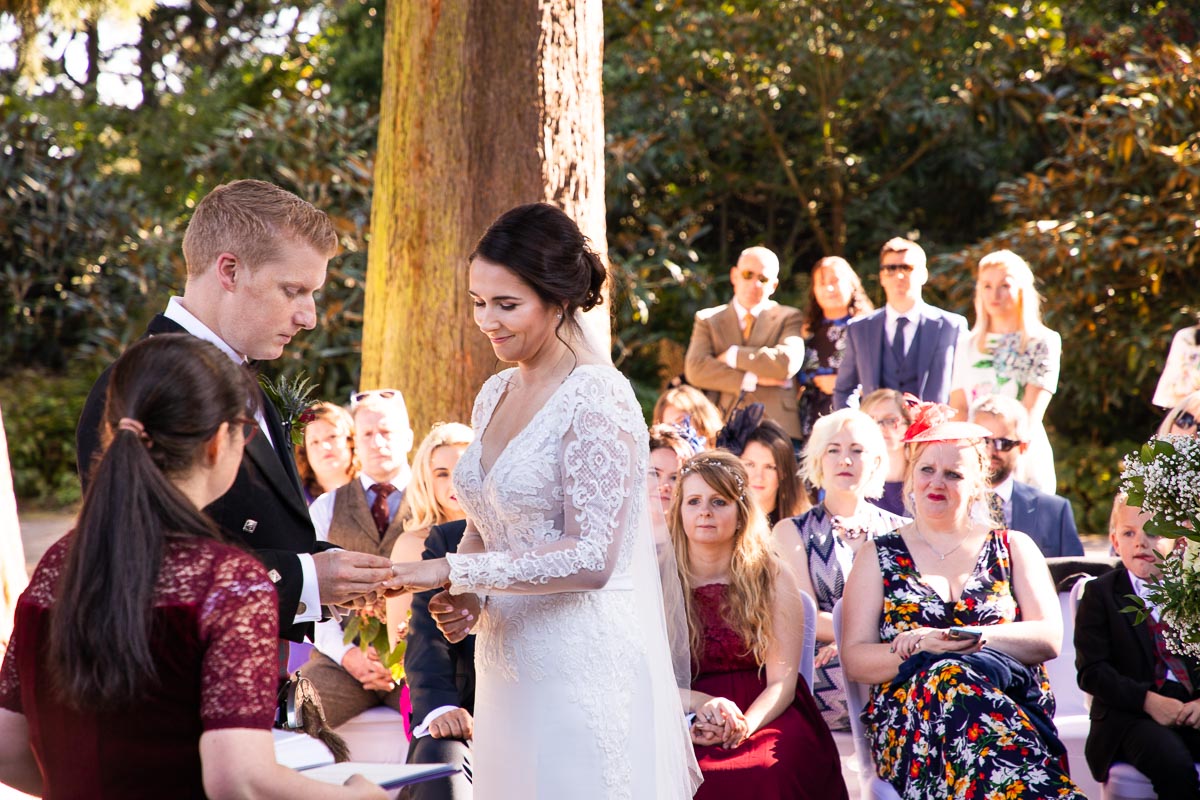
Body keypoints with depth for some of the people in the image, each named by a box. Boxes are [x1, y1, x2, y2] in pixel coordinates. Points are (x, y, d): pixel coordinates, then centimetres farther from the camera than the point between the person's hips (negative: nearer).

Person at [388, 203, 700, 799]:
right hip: (507, 669, 7)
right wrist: (465, 598, 0)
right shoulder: (494, 396, 10)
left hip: (585, 670, -7)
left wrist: (453, 569, -19)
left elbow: (591, 558, -20)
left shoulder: (596, 399, -13)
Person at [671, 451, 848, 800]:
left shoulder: (772, 578, 6)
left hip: (765, 716, 0)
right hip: (685, 724, 0)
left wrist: (742, 727, -20)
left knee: (769, 771, -34)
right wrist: (699, 703, -18)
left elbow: (782, 682, -1)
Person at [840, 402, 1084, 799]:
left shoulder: (1013, 548, 21)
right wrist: (922, 647, -12)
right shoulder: (878, 557, 19)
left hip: (1014, 701, 0)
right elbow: (854, 659, 9)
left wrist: (962, 638, -9)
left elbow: (1049, 638, 6)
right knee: (946, 677, -39)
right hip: (906, 718, 0)